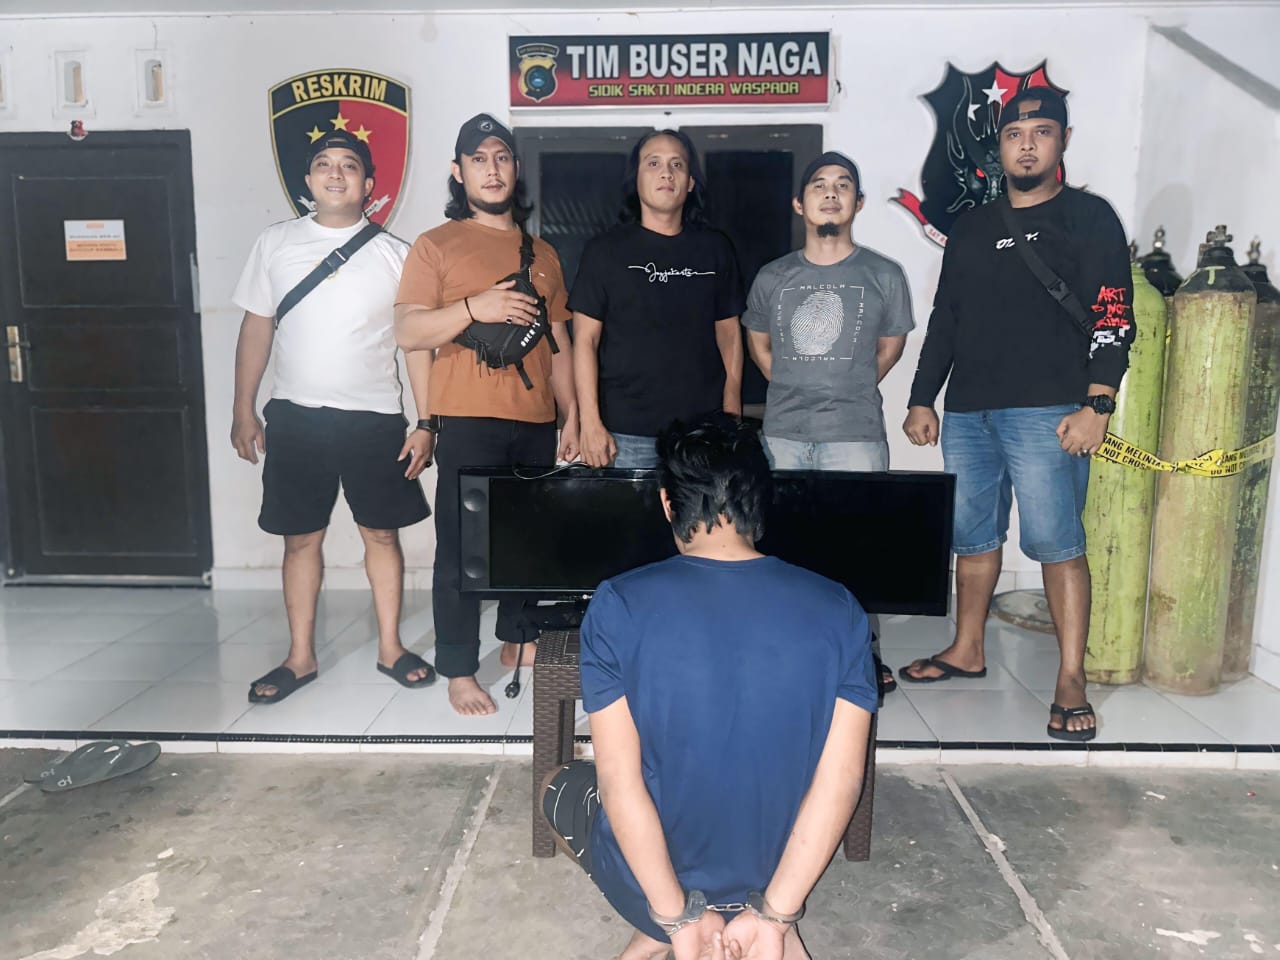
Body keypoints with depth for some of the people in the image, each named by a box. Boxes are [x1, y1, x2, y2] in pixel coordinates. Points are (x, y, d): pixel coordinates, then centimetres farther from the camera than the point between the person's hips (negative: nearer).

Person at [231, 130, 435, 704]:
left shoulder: (394, 254, 1)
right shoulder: (276, 243, 5)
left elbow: (417, 342, 0)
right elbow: (256, 328, 9)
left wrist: (426, 423, -5)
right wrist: (244, 411, 5)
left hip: (374, 416, -1)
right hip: (296, 416, 1)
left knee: (382, 532, 6)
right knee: (301, 537, 8)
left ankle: (390, 647, 22)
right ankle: (300, 656, 21)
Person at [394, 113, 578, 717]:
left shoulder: (542, 254, 16)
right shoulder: (436, 246, 3)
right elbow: (408, 332, -5)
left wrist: (572, 415, 12)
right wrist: (476, 306, -18)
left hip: (536, 422, 5)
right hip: (469, 422, -4)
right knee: (461, 548, -1)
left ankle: (516, 642, 30)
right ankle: (459, 672, 11)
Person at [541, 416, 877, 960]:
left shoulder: (619, 606, -19)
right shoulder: (838, 610, -12)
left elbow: (619, 780, -19)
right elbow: (841, 778, -14)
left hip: (650, 879, -4)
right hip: (776, 871, 4)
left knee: (559, 787, 28)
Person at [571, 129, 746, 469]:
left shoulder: (715, 249, 9)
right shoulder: (606, 250, 2)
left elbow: (729, 332, 12)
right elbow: (585, 339, -1)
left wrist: (732, 415, 2)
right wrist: (590, 422, -8)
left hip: (703, 430, 2)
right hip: (627, 432, -2)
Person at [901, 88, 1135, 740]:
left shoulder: (1089, 218, 4)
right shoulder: (971, 228, 19)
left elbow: (1113, 319, -4)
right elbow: (943, 321, 19)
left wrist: (1097, 404, -15)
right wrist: (922, 400, 13)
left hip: (1046, 412, -5)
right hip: (966, 411, 5)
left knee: (1056, 543, -6)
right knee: (972, 536, 11)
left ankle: (1071, 681, 2)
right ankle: (967, 651, 26)